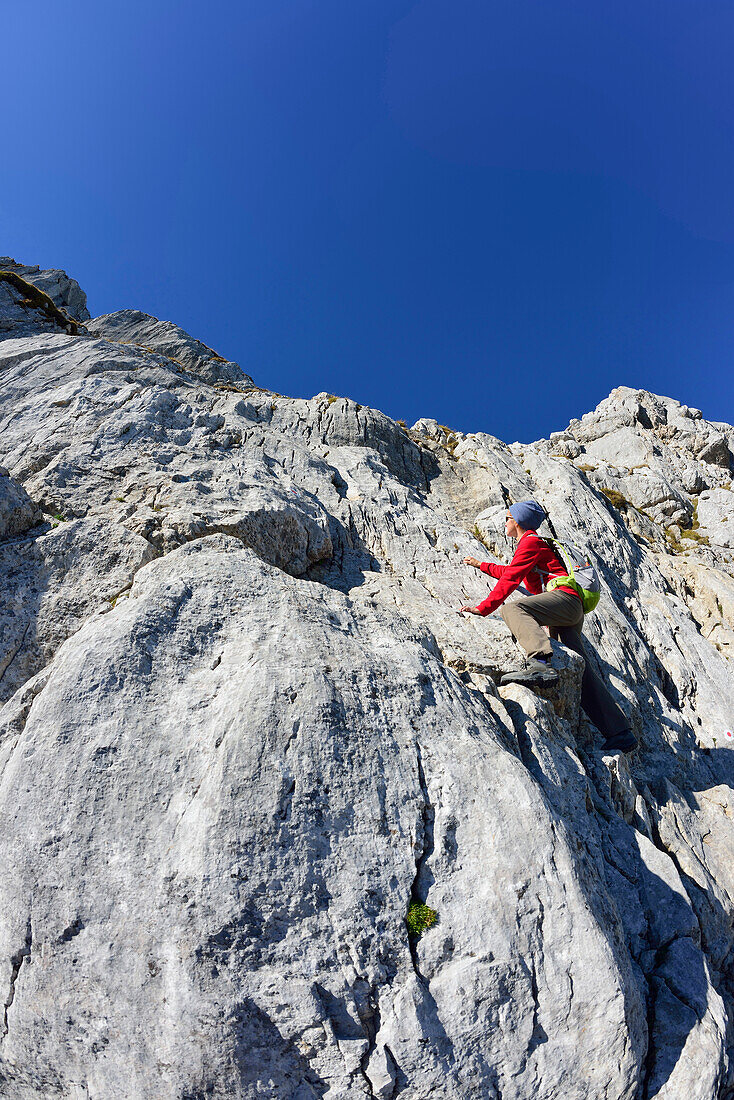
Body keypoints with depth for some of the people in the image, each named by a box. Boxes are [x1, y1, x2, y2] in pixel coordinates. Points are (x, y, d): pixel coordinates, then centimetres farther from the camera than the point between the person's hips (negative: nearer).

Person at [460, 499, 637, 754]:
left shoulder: (530, 542, 2)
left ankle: (541, 662, -53)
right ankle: (621, 734, 6)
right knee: (580, 670, 5)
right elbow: (510, 572, 48)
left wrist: (483, 608, -7)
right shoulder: (536, 543, 33)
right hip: (572, 612, 10)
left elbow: (510, 580, -7)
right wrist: (481, 565, 57)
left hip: (564, 597, -10)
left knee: (511, 608, -30)